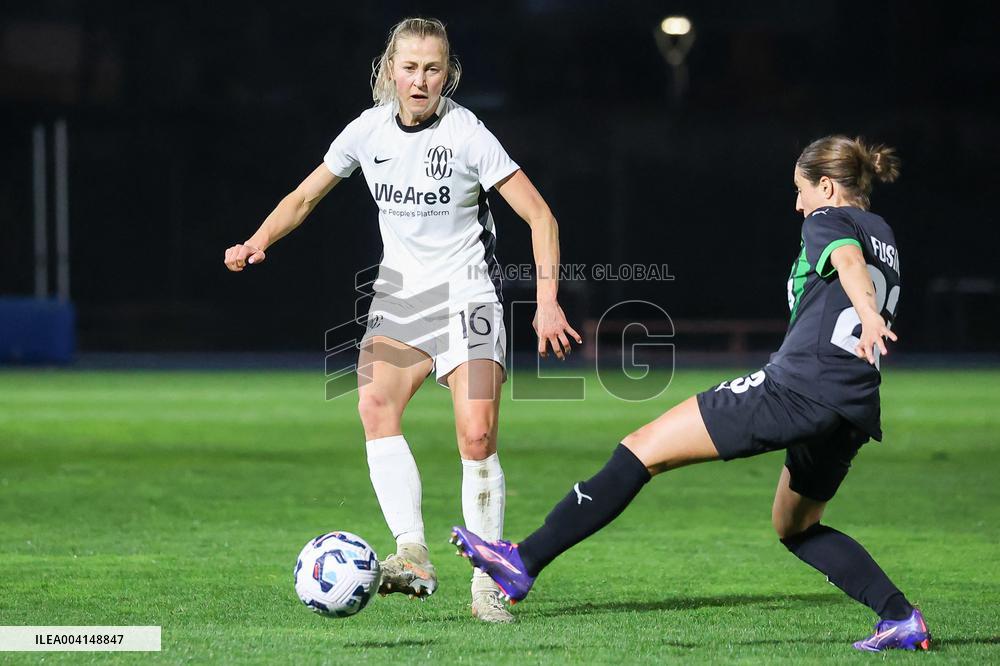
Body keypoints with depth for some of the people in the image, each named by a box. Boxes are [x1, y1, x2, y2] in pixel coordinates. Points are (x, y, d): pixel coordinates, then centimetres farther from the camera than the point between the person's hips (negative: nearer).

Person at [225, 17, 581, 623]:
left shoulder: (467, 134, -11)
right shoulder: (370, 130, 0)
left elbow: (540, 216, -10)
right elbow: (304, 198, 12)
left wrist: (547, 300, -19)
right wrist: (259, 242, -6)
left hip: (467, 293, -3)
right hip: (400, 293, 4)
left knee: (477, 437, -17)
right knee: (375, 405, -23)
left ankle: (488, 583, -5)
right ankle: (413, 556, -28)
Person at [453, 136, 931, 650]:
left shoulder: (828, 222, 1)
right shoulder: (883, 235, 25)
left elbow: (849, 262, -21)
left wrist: (867, 316, -41)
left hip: (797, 388, -9)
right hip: (856, 411, 9)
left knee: (645, 449, -7)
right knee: (795, 527, 28)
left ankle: (524, 561, -12)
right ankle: (901, 618, 12)